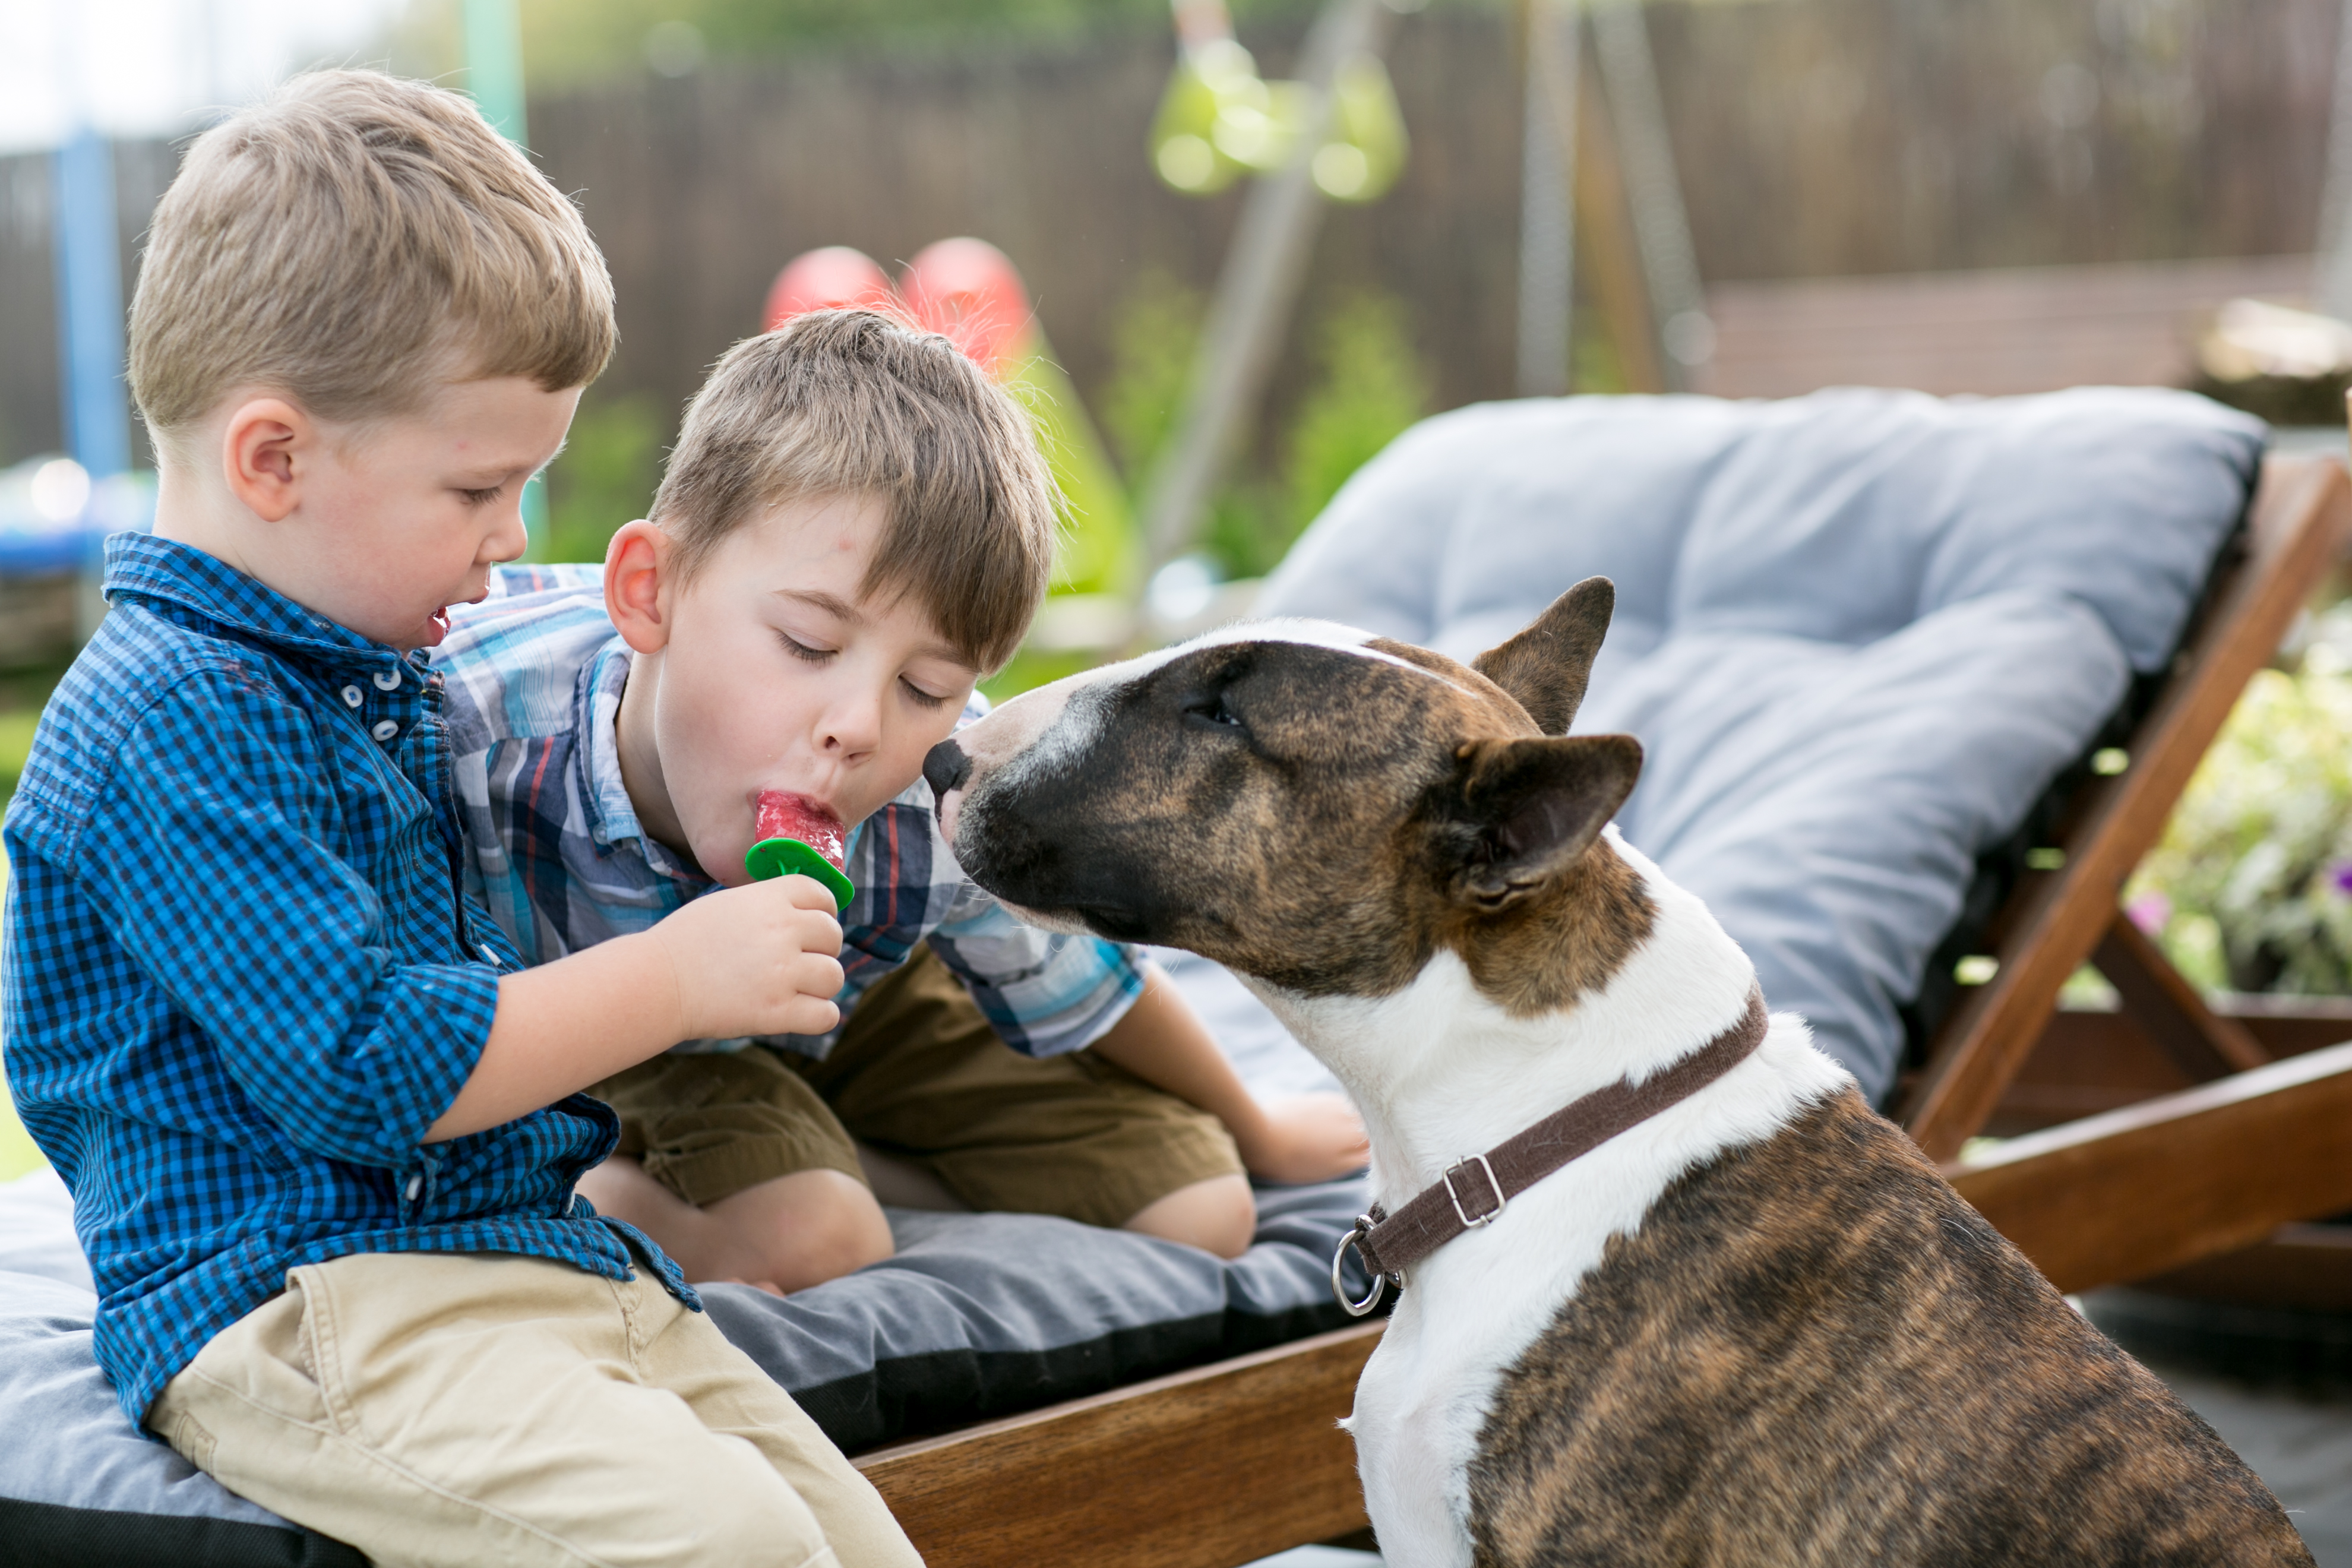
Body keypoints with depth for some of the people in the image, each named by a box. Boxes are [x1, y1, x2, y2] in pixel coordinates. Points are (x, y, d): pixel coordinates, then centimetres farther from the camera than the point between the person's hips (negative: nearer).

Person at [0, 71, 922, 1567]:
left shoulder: (377, 679, 17)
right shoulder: (171, 723, -15)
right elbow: (362, 1068, -21)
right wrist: (675, 979, -13)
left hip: (527, 1251, 10)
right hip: (291, 1305, -9)